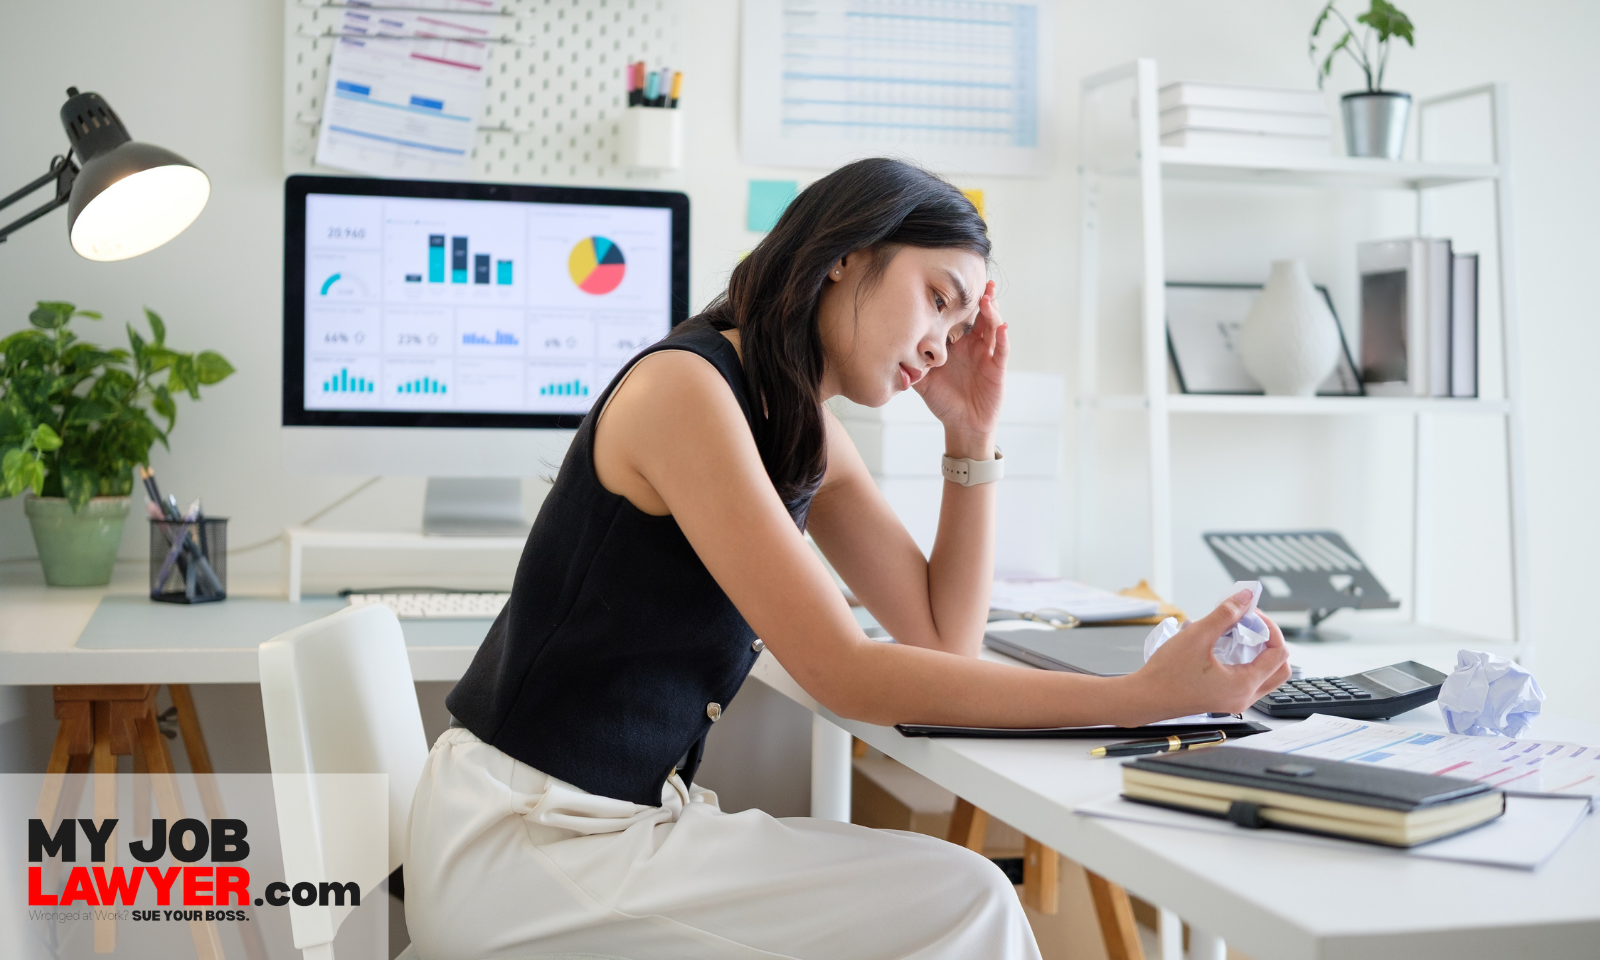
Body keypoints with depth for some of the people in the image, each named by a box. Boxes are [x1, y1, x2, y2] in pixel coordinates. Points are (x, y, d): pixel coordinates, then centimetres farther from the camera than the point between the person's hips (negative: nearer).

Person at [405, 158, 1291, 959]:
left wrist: (972, 433, 2)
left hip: (640, 814, 8)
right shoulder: (686, 386, -19)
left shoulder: (808, 434, 9)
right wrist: (1142, 697, -25)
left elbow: (944, 638, 8)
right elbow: (847, 677, -23)